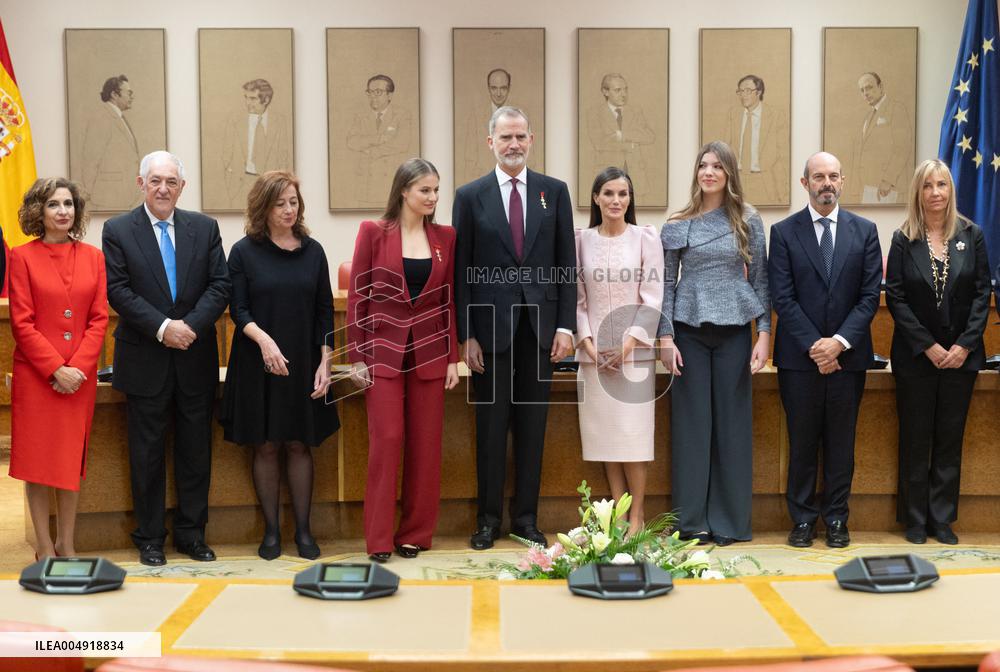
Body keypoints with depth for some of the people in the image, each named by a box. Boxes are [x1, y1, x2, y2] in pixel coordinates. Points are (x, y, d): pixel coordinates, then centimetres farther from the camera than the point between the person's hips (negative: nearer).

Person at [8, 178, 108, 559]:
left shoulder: (93, 257, 7)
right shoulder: (23, 256, -1)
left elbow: (99, 319, 3)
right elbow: (22, 323, -6)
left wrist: (78, 366, -9)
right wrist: (55, 369, -13)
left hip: (80, 376, 3)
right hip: (35, 374, -2)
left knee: (72, 461, 8)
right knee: (36, 462, 3)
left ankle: (66, 544, 18)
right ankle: (44, 546, 12)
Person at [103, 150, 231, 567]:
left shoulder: (205, 228, 6)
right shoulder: (118, 230, 0)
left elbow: (220, 285, 0)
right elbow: (118, 290, -8)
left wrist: (191, 325, -14)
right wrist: (162, 327, -17)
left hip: (196, 358, 2)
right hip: (145, 361, -2)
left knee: (196, 451, 9)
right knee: (147, 453, 6)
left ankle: (192, 533, 21)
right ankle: (150, 539, 17)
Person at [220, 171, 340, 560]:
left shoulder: (312, 251, 5)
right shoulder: (244, 252, -1)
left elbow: (324, 311, 5)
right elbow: (238, 309, -4)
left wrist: (324, 363, -2)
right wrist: (263, 339, -22)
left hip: (303, 364, 2)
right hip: (258, 364, -1)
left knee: (299, 445, 6)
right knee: (266, 446, 4)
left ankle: (303, 530, 14)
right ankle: (271, 530, 14)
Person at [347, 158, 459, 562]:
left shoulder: (445, 237, 7)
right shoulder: (373, 233, -2)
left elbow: (449, 299, 9)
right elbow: (357, 296, -1)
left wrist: (453, 358, 5)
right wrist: (356, 357, -5)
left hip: (430, 353, 3)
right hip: (384, 351, -3)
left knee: (425, 445, 5)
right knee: (386, 441, -5)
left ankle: (415, 534, 16)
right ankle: (379, 540, 3)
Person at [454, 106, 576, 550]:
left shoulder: (554, 192, 7)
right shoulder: (470, 196, 2)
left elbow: (566, 263, 6)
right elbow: (461, 270, 0)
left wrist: (566, 324, -2)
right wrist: (465, 335, -5)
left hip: (540, 326, 2)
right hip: (490, 327, -1)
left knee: (533, 425, 8)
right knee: (491, 426, 6)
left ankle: (526, 517, 19)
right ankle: (488, 517, 17)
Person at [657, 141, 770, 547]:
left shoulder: (748, 221, 5)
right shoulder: (677, 225, 4)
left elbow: (760, 279, 4)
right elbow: (666, 283, 4)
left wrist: (764, 334, -3)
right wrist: (665, 337, -4)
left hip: (734, 331, 0)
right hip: (689, 331, 0)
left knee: (732, 421, 4)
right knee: (690, 421, 2)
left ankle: (729, 520, 13)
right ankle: (691, 520, 11)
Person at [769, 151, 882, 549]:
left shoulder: (865, 231, 6)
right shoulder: (784, 232, 1)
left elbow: (870, 295, 1)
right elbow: (782, 298, -4)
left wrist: (839, 341, -12)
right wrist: (813, 346, -12)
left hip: (848, 354, 1)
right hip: (799, 355, -1)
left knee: (841, 442, 8)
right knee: (802, 441, 6)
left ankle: (836, 519, 19)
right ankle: (803, 518, 17)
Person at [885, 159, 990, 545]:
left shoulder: (971, 236, 2)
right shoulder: (903, 240, -2)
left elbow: (982, 293, 0)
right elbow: (895, 298, -6)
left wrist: (965, 345, -10)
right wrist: (928, 346, -11)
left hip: (961, 354, 2)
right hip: (915, 356, -1)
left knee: (950, 440, 7)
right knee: (915, 440, 5)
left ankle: (942, 518, 16)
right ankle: (915, 519, 15)